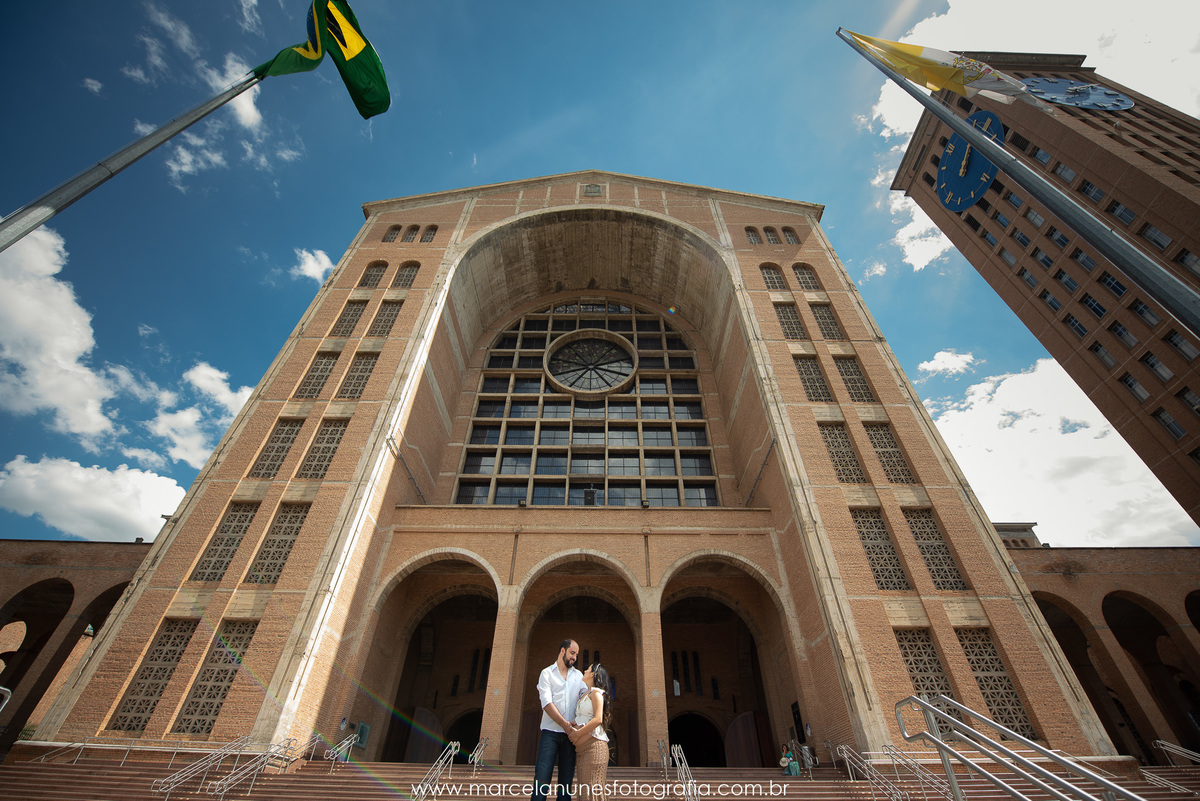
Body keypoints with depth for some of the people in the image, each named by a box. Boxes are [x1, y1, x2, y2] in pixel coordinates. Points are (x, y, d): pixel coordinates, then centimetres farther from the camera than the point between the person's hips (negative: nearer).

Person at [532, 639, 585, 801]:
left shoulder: (579, 676, 17)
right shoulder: (547, 673, 5)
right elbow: (546, 702, -7)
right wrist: (564, 724, -15)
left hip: (570, 733, 4)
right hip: (551, 731, -3)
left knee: (566, 780, 3)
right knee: (542, 777, -11)